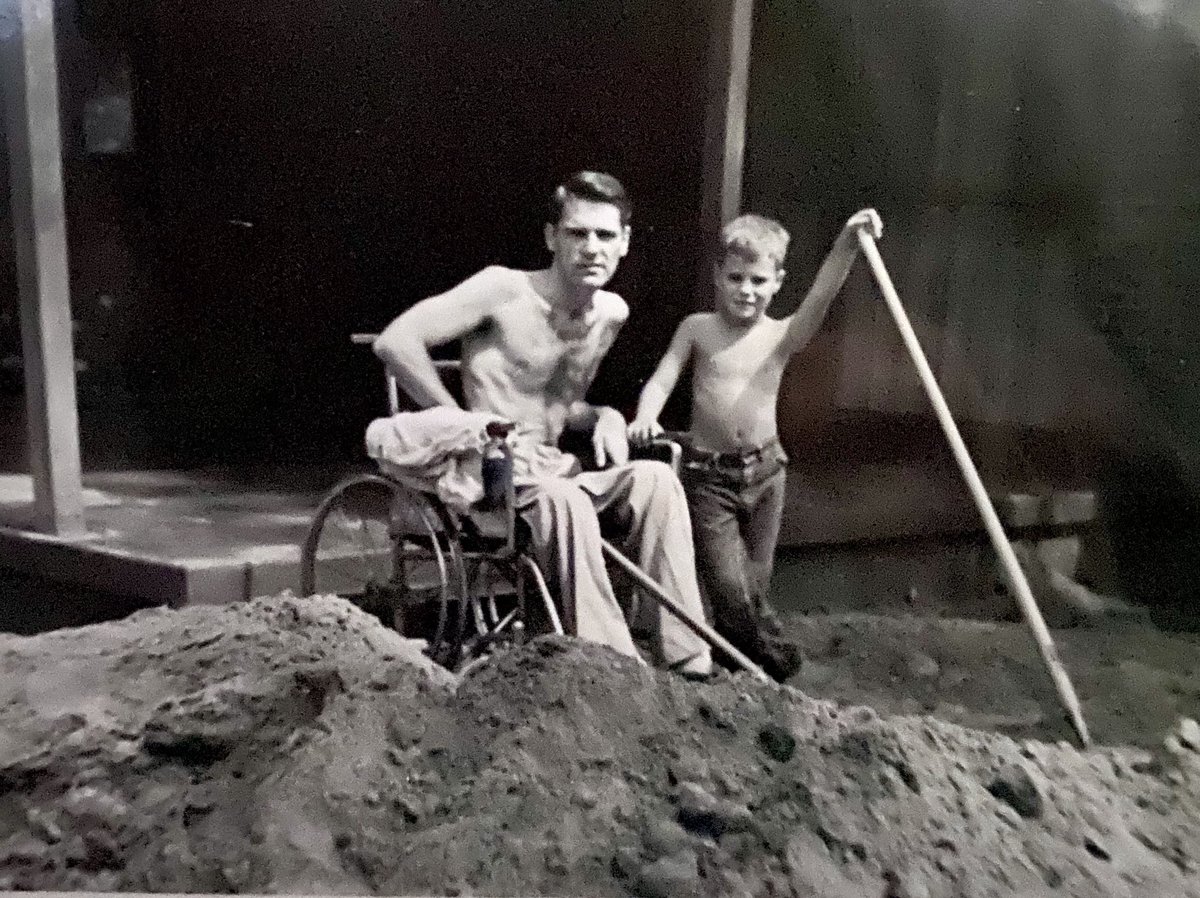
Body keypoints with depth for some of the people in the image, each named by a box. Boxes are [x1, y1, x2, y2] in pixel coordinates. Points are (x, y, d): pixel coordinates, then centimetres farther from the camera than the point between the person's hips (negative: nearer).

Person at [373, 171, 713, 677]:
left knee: (656, 478, -21)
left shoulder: (612, 313, 9)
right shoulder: (504, 289, -11)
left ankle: (690, 662, -20)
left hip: (555, 469, 6)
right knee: (563, 499, -37)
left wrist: (604, 417, 0)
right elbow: (395, 341, -16)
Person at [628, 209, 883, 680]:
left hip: (765, 471, 2)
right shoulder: (696, 329, 2)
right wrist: (646, 416, -24)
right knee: (729, 587, -6)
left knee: (754, 584, 11)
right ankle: (775, 659, 16)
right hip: (709, 472, -1)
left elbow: (820, 297, -17)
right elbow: (661, 381, -3)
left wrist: (846, 243, -32)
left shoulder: (782, 336, 0)